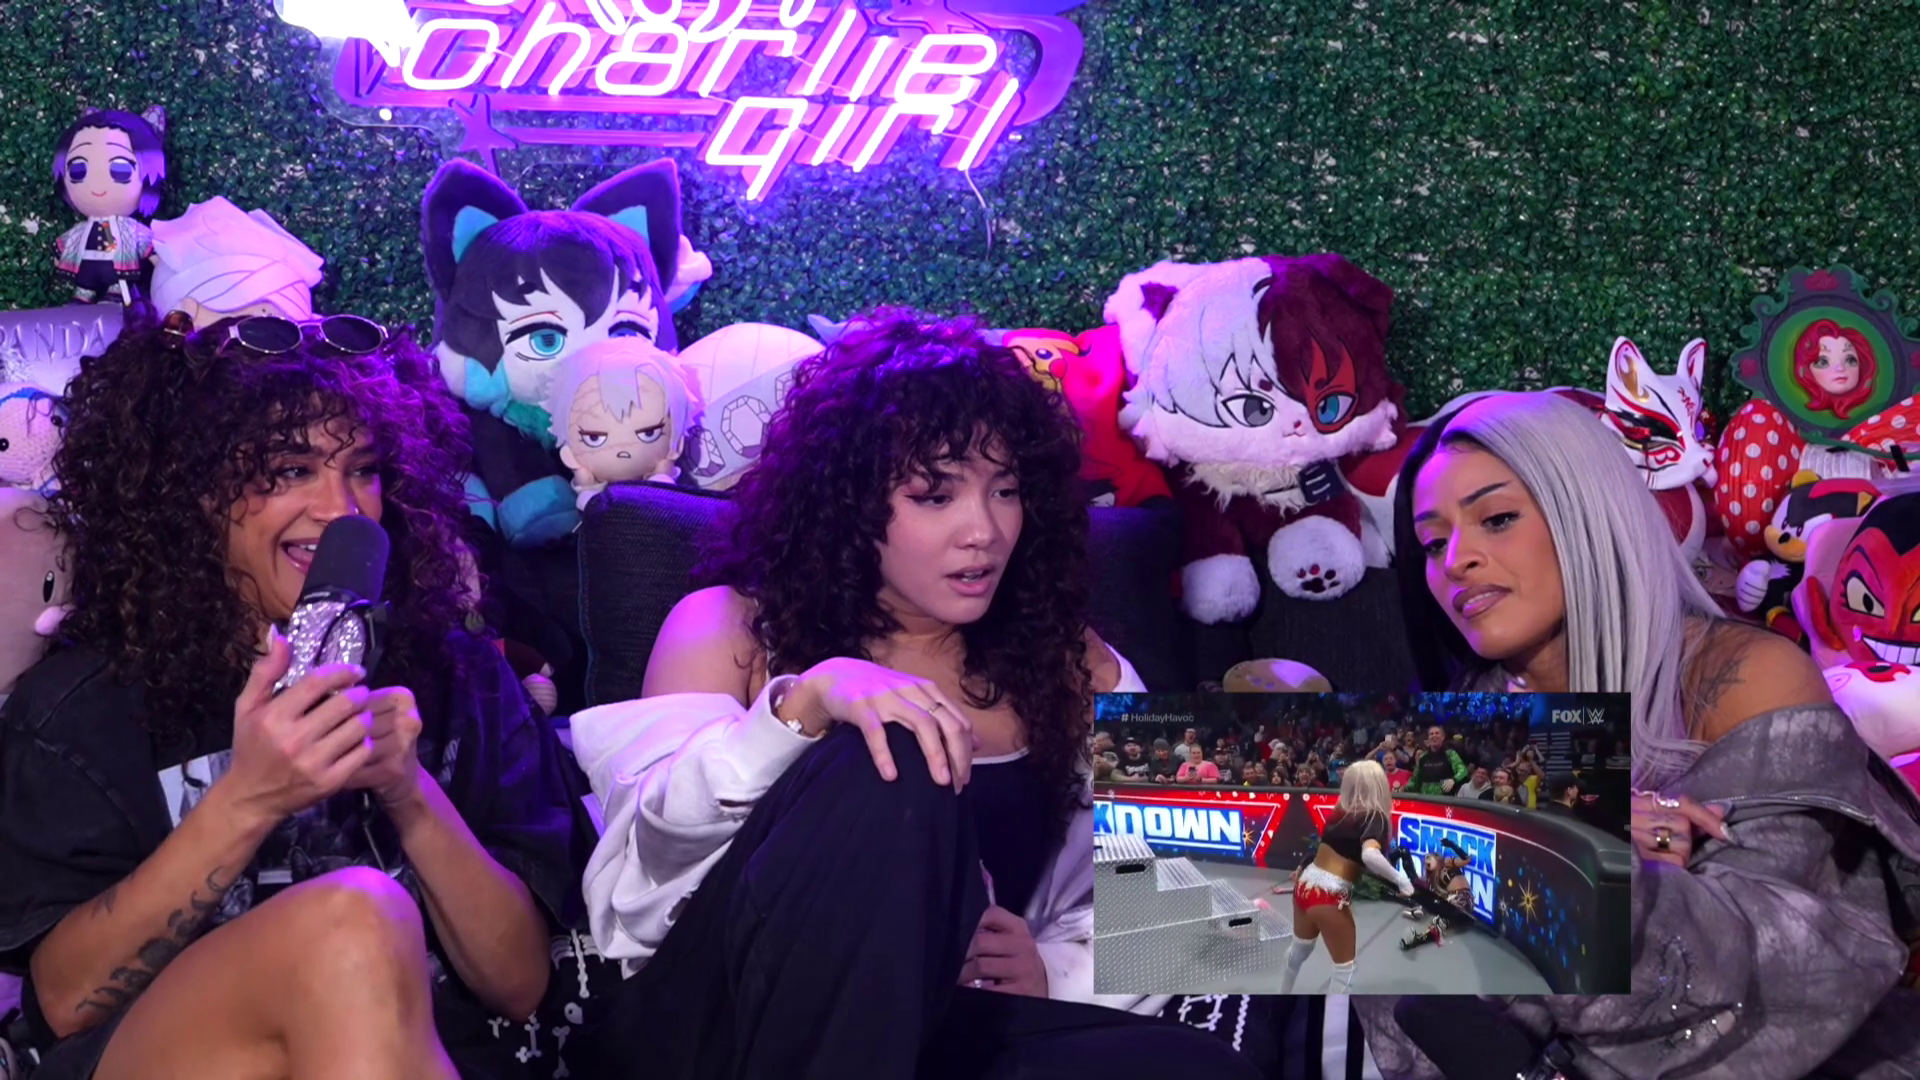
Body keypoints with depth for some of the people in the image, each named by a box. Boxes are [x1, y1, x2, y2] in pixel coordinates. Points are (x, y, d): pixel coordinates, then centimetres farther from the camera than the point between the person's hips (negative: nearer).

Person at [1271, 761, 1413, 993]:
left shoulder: (1341, 811, 4)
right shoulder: (1375, 818, -16)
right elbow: (1369, 855, -33)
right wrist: (1399, 879, -25)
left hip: (1306, 883, 8)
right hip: (1329, 895, -8)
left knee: (1299, 950, 32)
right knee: (1345, 968, 9)